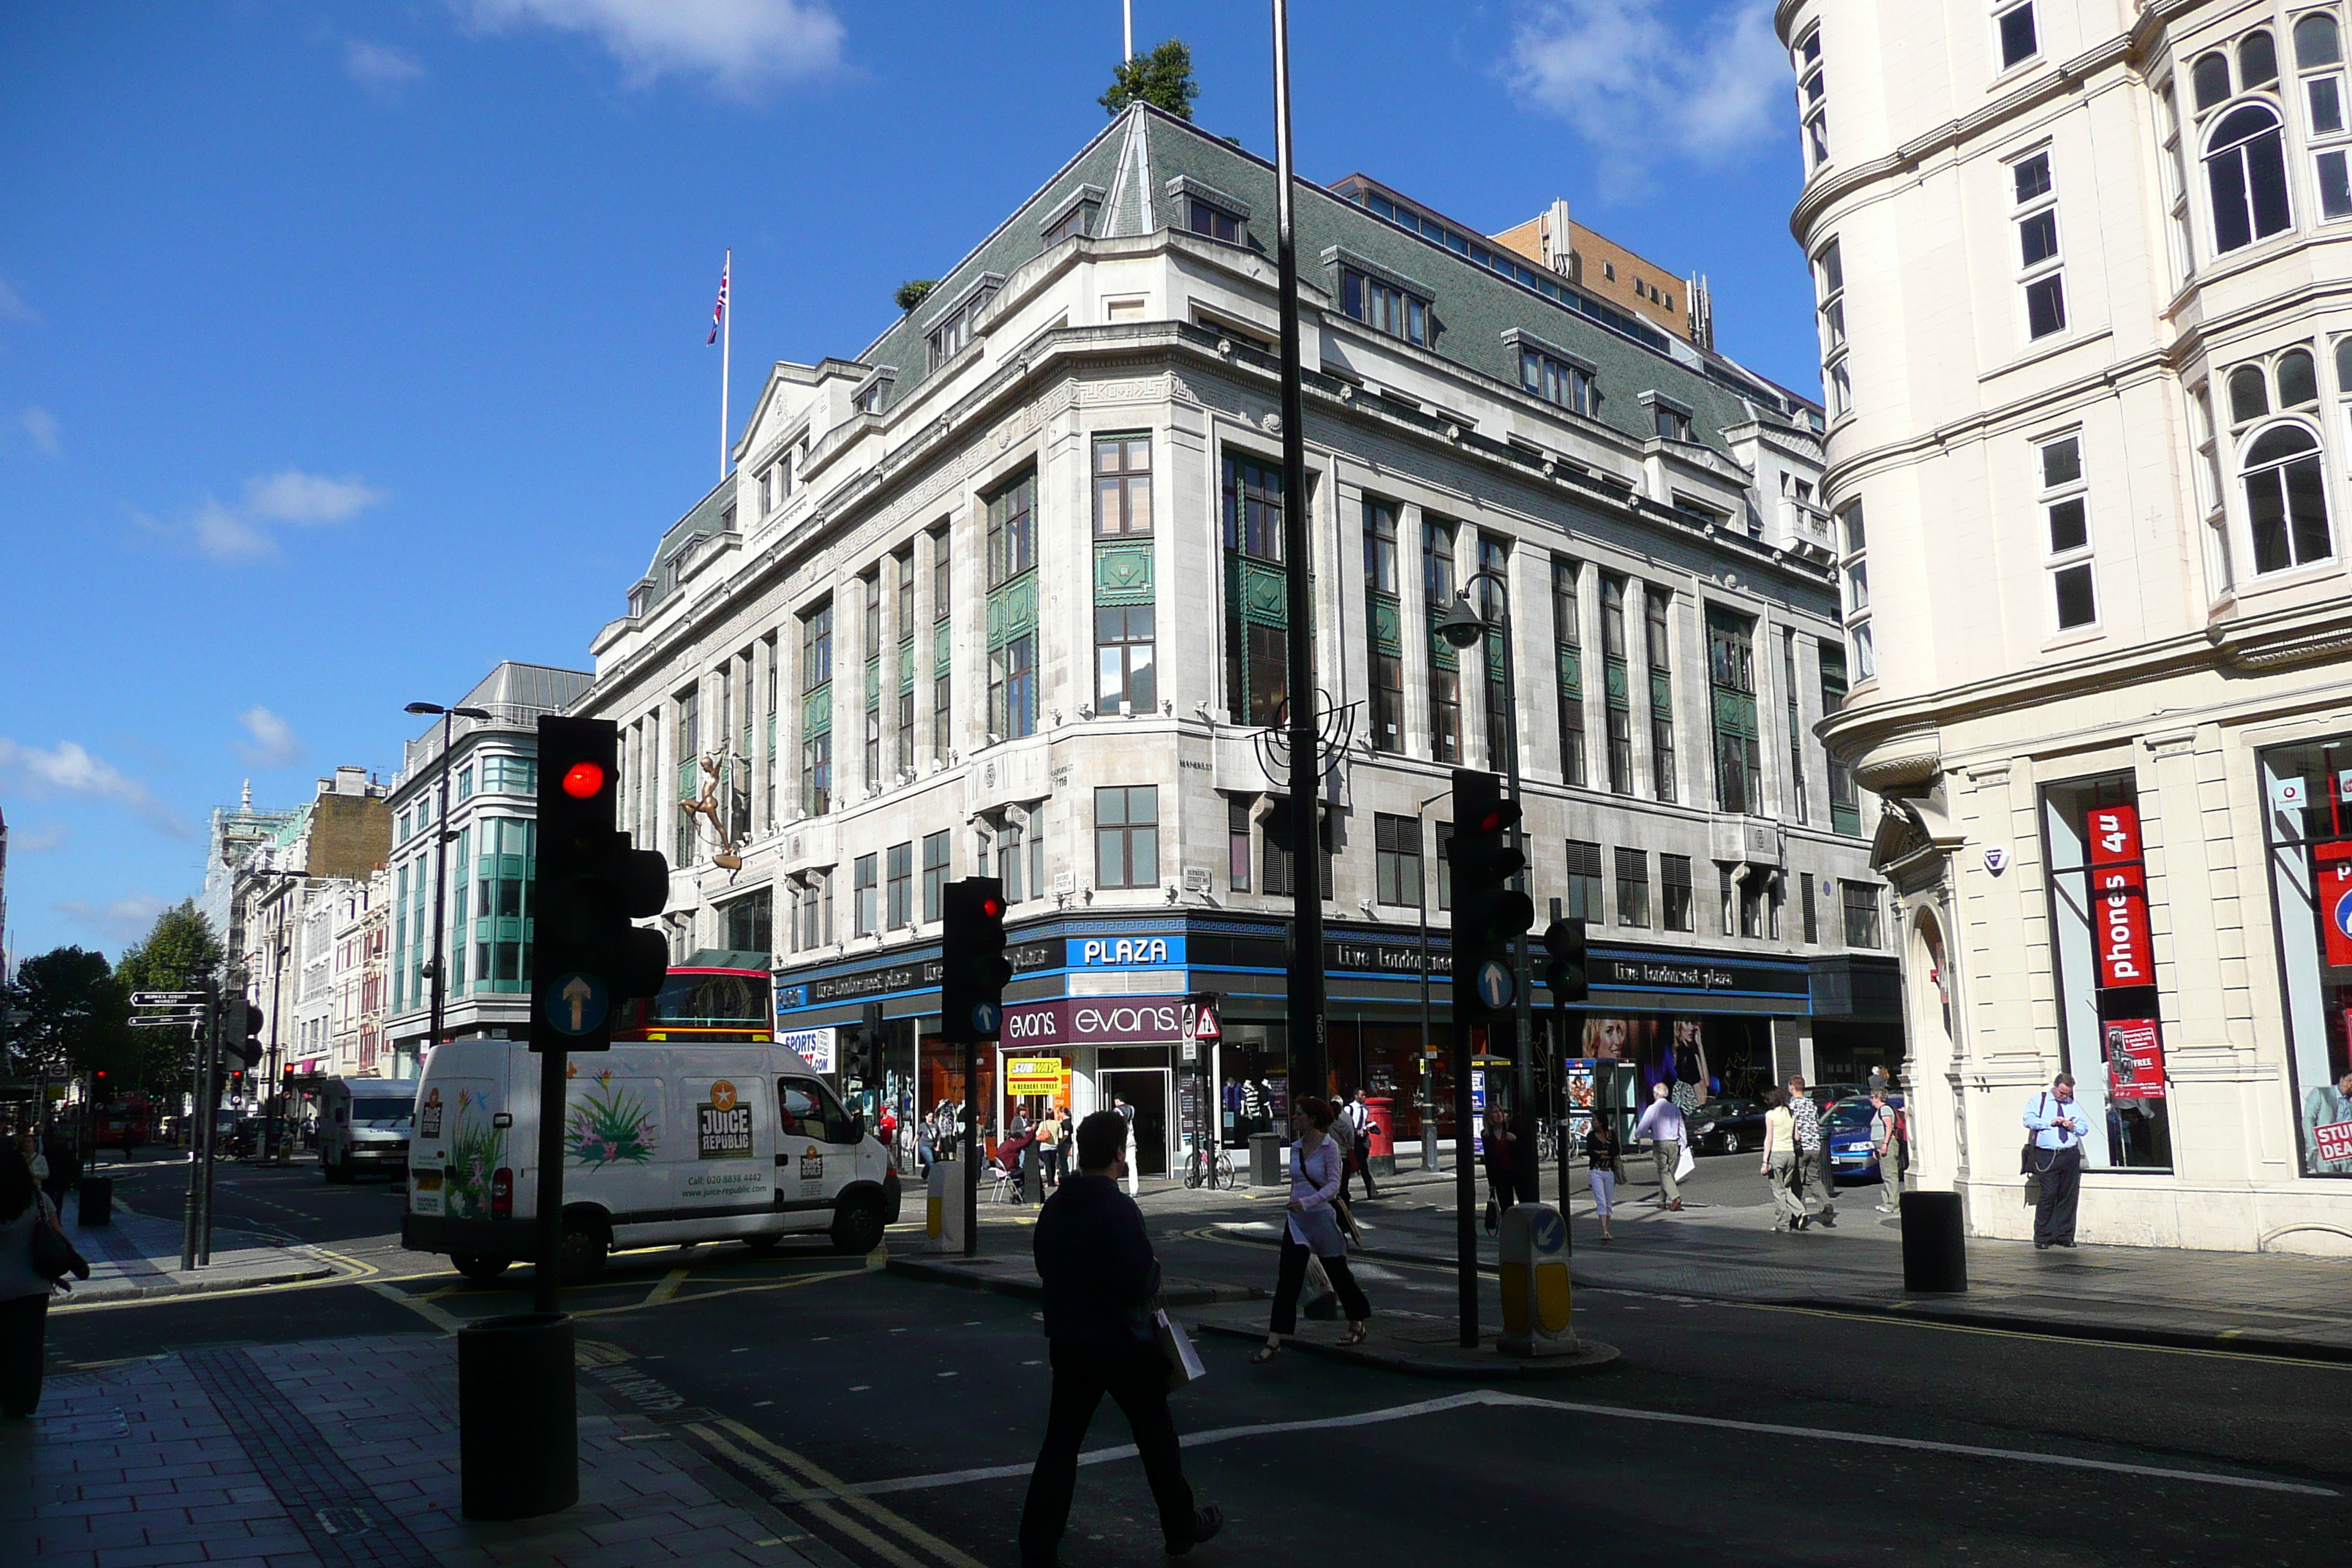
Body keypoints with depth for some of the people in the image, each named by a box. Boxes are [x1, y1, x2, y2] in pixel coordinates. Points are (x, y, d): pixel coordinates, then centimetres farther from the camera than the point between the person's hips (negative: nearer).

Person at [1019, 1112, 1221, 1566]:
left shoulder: (1054, 1206, 1)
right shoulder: (1118, 1208, -21)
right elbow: (1138, 1281, -25)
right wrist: (1155, 1273, -6)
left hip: (1068, 1341, 6)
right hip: (1123, 1342, -6)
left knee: (1060, 1442, 9)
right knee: (1156, 1434, 13)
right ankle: (1181, 1526, 29)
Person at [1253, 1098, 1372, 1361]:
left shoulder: (1329, 1147, -10)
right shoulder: (1296, 1148, 9)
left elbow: (1334, 1184, -18)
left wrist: (1308, 1202, -31)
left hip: (1323, 1217, -5)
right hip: (1297, 1221, 5)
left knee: (1338, 1274, 11)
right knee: (1287, 1280, -5)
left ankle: (1358, 1324, 34)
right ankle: (1274, 1341, -9)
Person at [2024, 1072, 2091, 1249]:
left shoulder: (2073, 1105, 20)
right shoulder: (2037, 1100, 7)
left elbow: (2085, 1127, 16)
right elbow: (2029, 1120, -5)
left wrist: (2073, 1126, -5)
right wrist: (2051, 1122, -13)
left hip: (2071, 1155, 4)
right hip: (2047, 1156, -4)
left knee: (2069, 1196, 4)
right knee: (2048, 1196, -10)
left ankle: (2065, 1236, 12)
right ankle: (2043, 1237, -3)